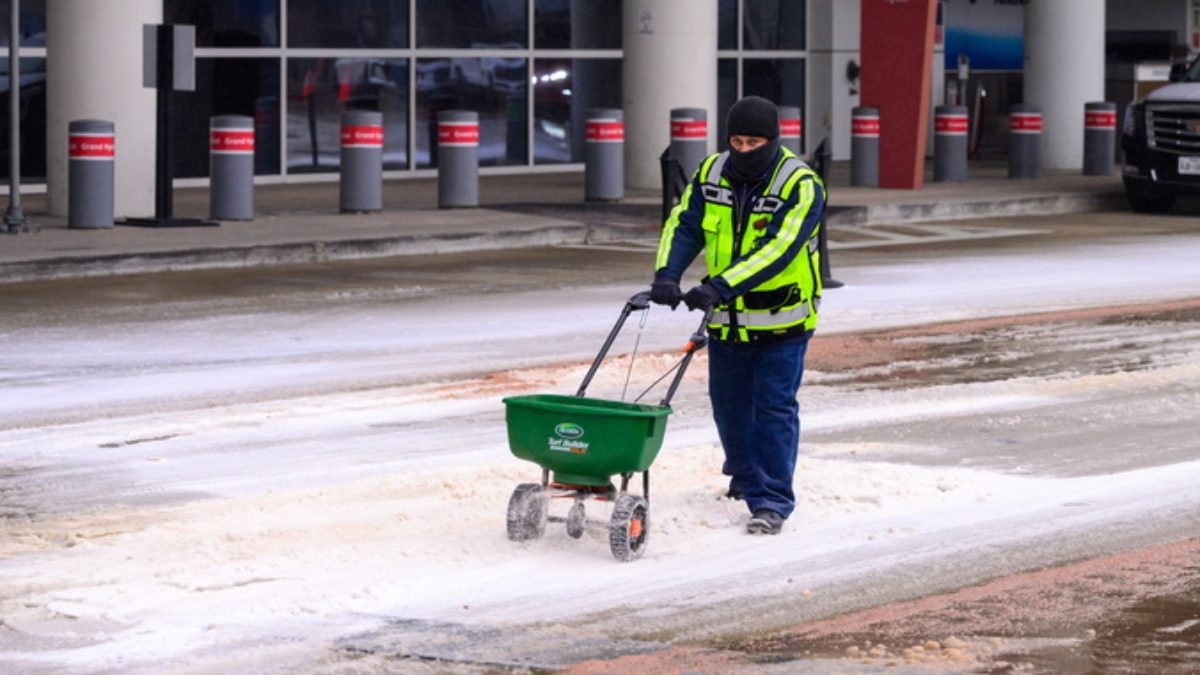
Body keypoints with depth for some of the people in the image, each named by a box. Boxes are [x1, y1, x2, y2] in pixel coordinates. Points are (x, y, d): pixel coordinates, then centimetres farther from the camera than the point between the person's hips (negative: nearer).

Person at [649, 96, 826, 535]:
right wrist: (666, 275, -24)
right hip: (726, 319, 5)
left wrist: (720, 286, -38)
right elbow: (683, 227, -4)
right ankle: (745, 474, 39)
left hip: (781, 321, -5)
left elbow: (777, 249, -28)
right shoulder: (711, 174, -1)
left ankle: (771, 500, -3)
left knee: (775, 408, -7)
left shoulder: (801, 185, -17)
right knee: (729, 404, 16)